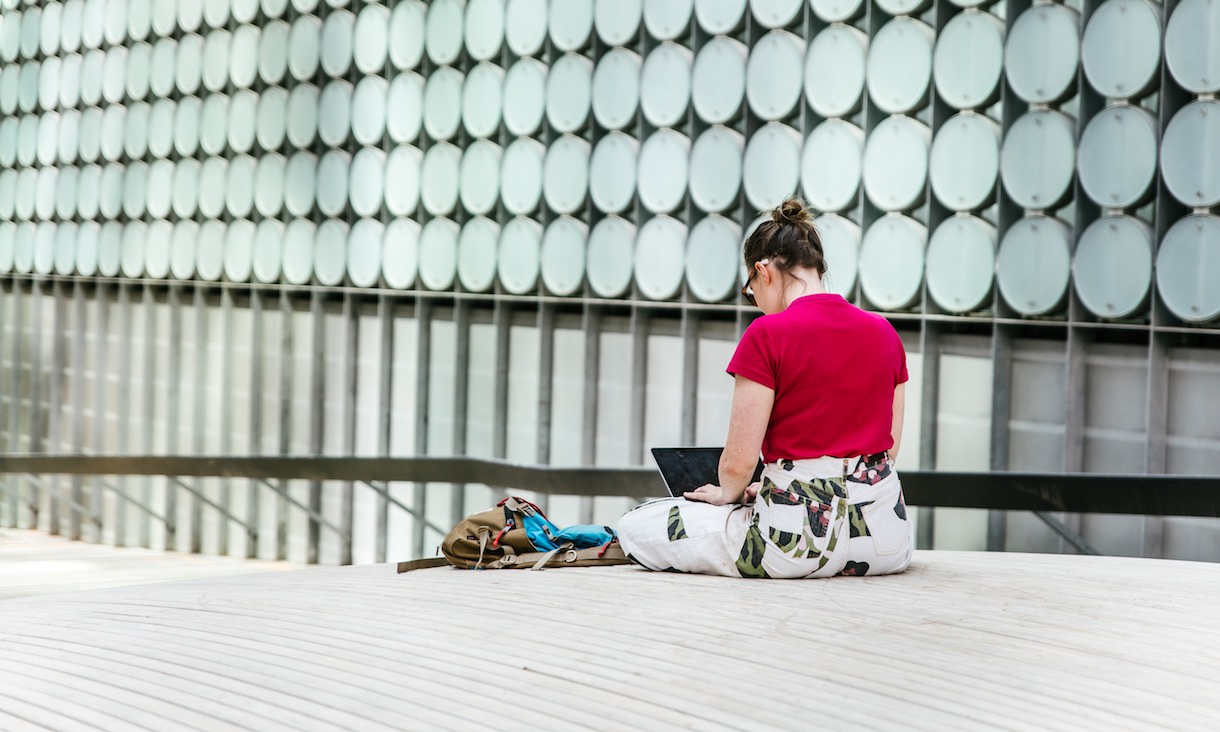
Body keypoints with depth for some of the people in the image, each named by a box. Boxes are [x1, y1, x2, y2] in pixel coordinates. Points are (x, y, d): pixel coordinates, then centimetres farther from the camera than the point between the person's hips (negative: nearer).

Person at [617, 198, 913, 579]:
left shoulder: (767, 336, -12)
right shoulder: (884, 333, 7)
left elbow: (738, 464, -12)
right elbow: (889, 447, 14)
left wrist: (727, 492, 12)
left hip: (800, 540, -6)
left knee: (634, 526, 6)